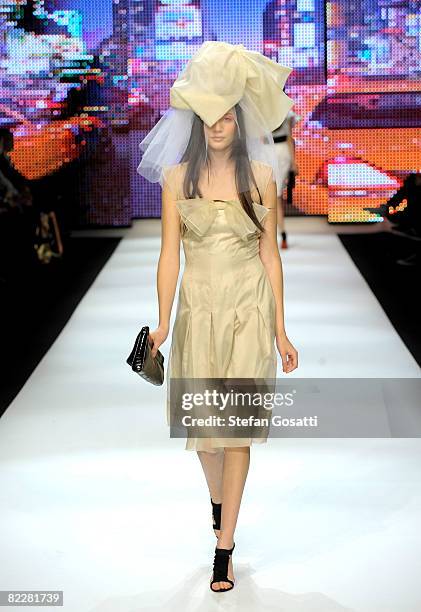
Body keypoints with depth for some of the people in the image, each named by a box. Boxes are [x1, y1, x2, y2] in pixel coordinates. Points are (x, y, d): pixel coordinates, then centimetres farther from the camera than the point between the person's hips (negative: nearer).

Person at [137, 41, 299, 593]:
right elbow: (169, 253, -1)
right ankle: (218, 500, 40)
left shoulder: (261, 176, 0)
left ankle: (224, 545, 3)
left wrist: (280, 329, 2)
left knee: (237, 424, -3)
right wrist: (162, 323, -10)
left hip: (250, 308, -1)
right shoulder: (178, 176, 0)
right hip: (199, 305, 1)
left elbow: (270, 253, 2)